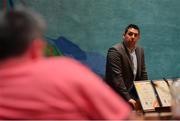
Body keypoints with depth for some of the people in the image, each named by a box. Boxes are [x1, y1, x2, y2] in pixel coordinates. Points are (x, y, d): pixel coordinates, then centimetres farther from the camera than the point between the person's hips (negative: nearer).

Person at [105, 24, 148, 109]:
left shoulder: (140, 51, 9)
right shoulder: (115, 51, -16)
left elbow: (143, 74, 14)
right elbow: (116, 77, -22)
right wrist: (127, 98, -25)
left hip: (133, 92, 7)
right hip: (118, 95, -7)